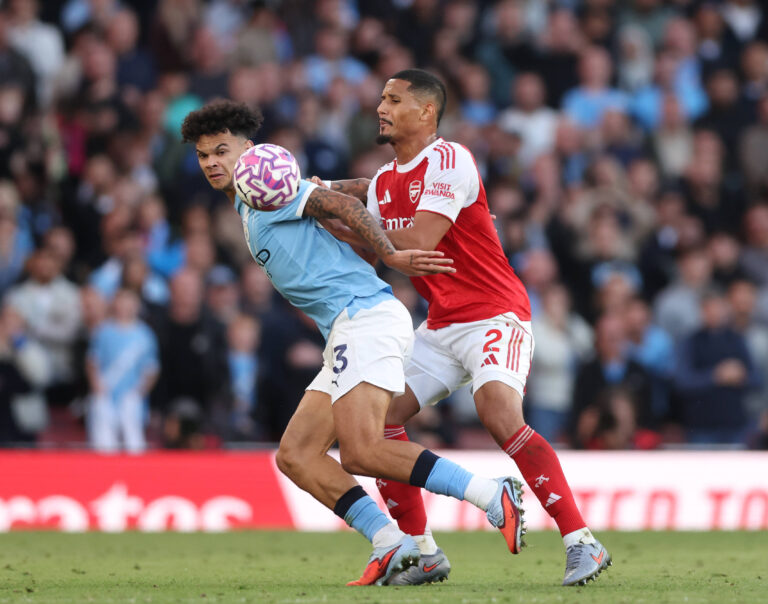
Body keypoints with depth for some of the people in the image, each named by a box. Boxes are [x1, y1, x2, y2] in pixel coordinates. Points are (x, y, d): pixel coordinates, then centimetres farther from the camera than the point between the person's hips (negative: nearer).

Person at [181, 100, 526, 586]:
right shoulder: (246, 207, 27)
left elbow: (341, 205, -12)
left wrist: (390, 256, -18)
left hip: (366, 315, -10)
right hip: (347, 334, 10)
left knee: (360, 452, -24)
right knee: (295, 455, 2)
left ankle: (494, 496, -22)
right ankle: (392, 546, -8)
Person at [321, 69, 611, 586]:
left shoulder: (448, 161, -14)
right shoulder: (383, 182, 12)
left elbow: (419, 243, -24)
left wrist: (346, 229, -16)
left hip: (495, 316, -9)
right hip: (441, 326, 9)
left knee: (500, 415, -29)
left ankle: (582, 542, -28)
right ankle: (425, 554, 7)